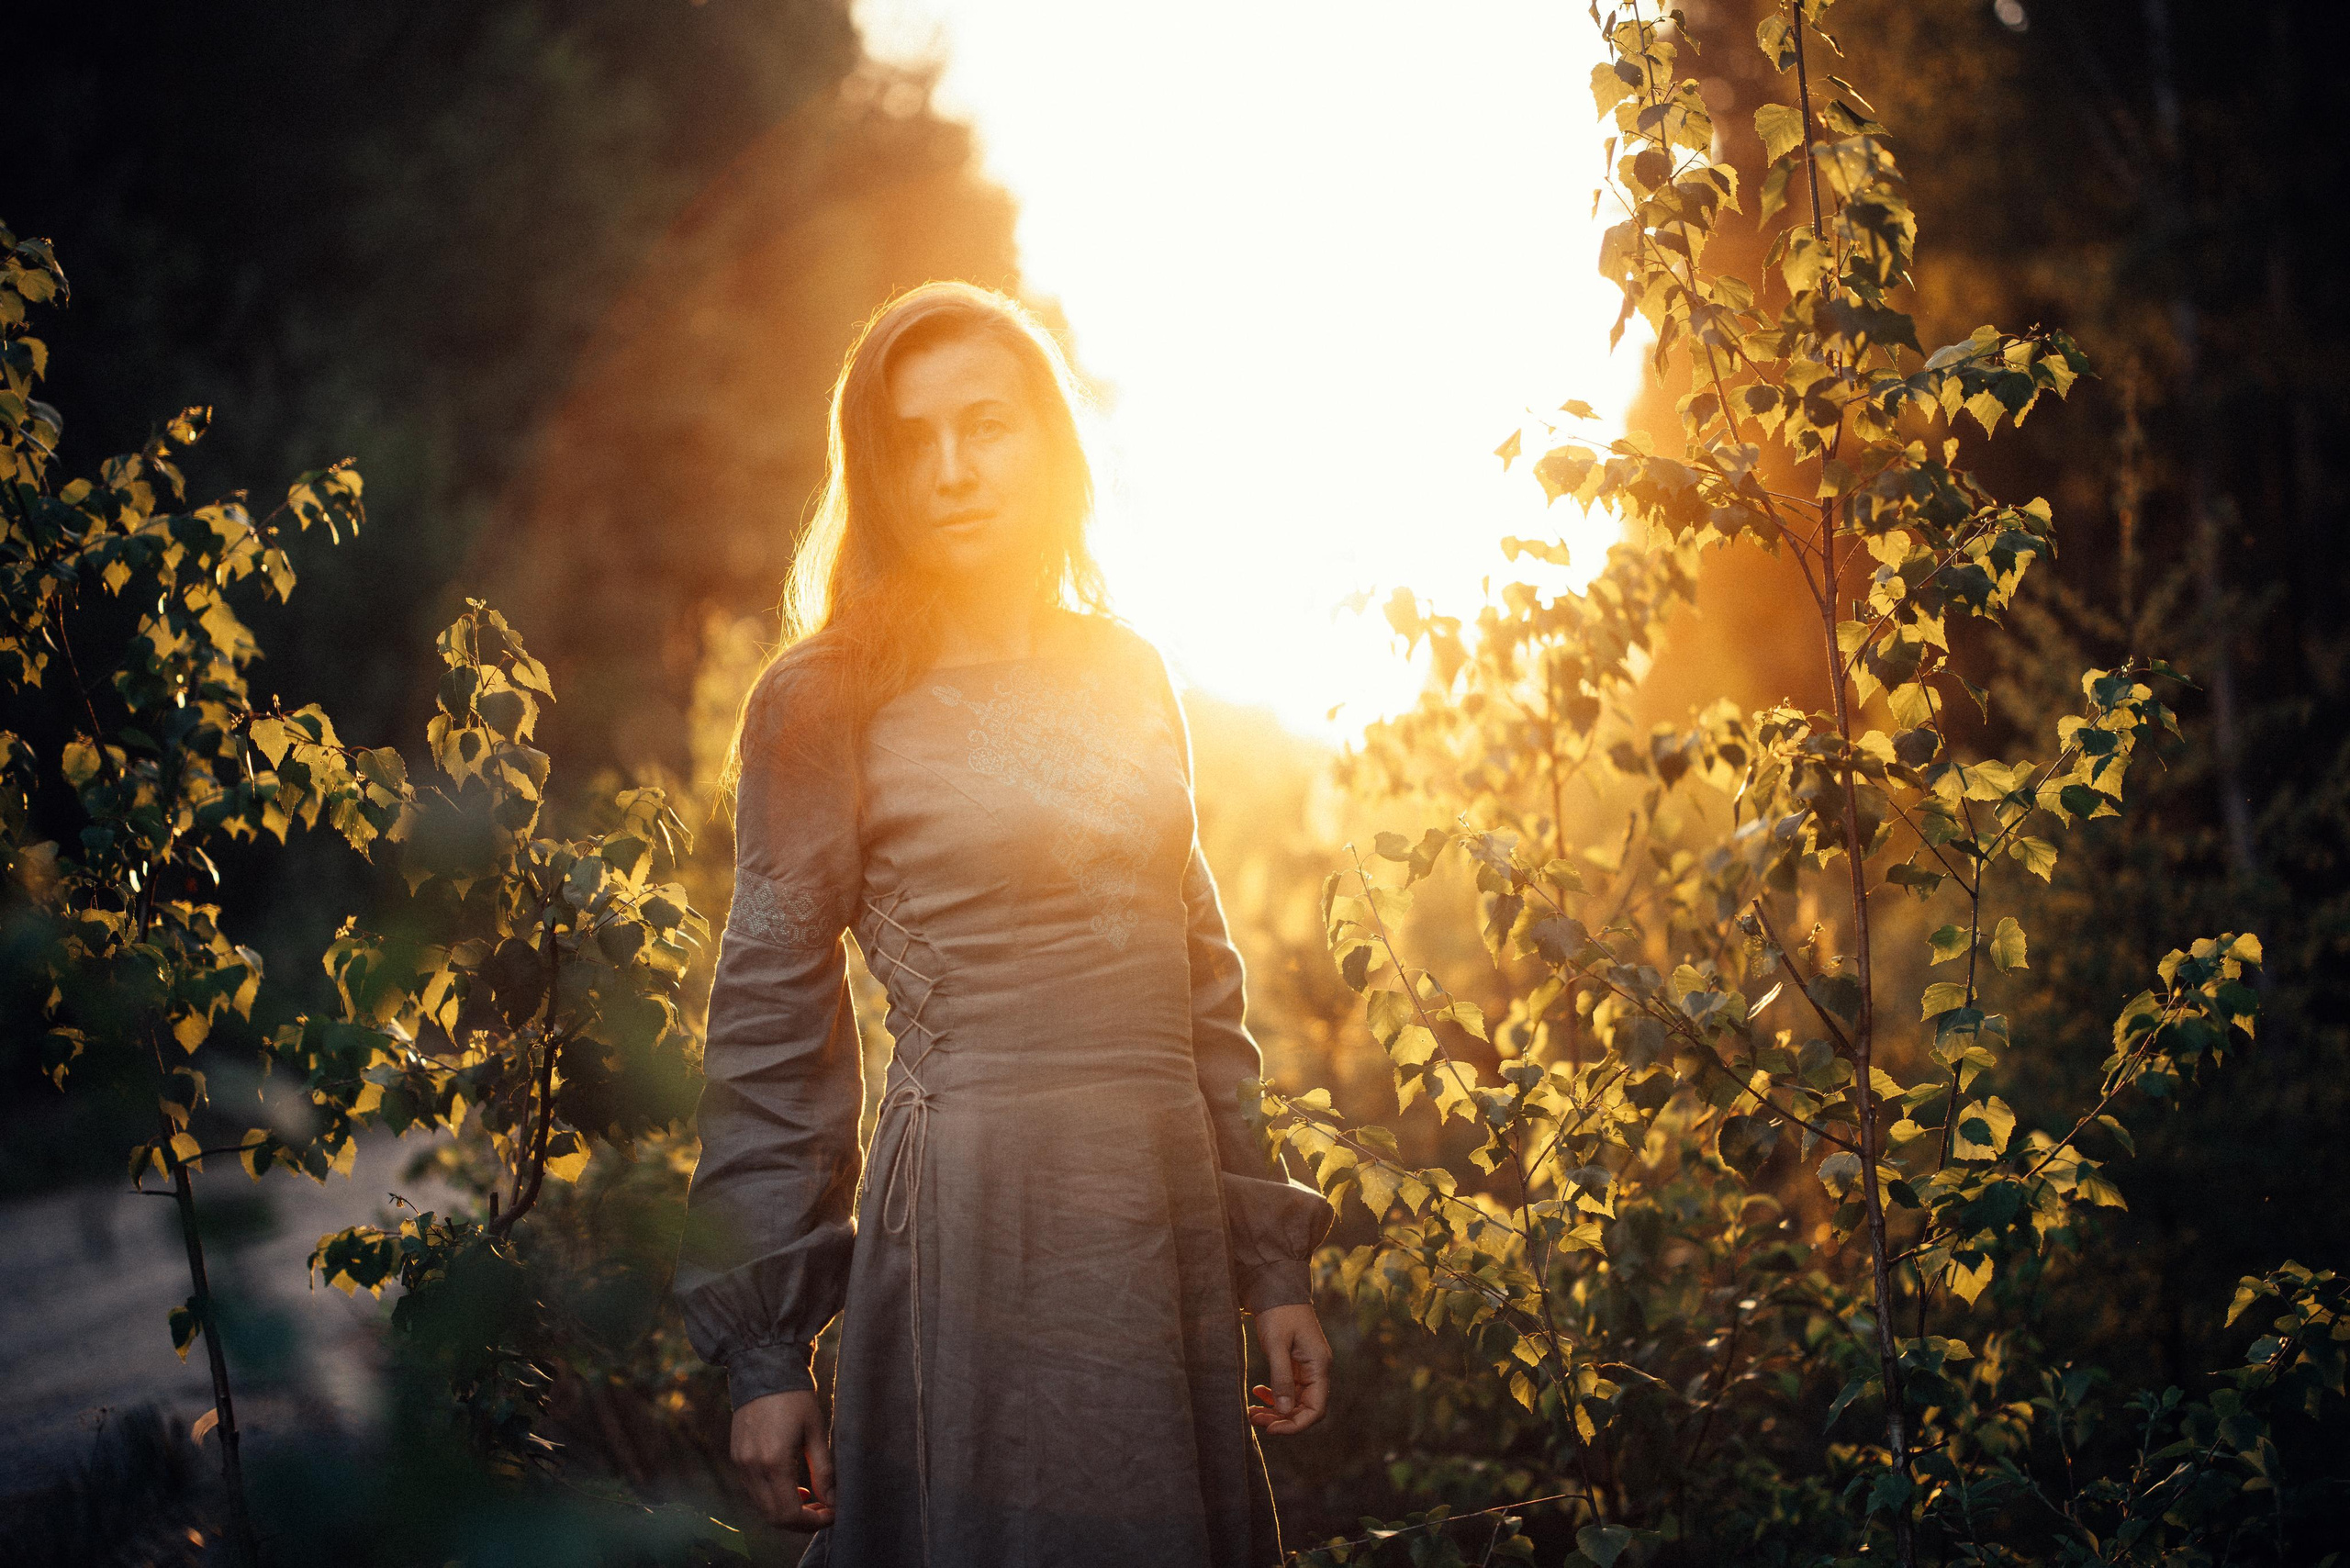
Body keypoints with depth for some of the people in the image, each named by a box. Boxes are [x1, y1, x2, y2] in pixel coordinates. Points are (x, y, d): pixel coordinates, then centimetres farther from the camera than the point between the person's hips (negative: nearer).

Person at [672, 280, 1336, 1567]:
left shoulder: (1126, 675, 12)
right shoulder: (829, 698, -3)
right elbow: (773, 1029, -3)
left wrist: (1270, 1260, 11)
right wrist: (764, 1348, -7)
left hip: (1167, 1217, 5)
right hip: (972, 1221, -5)